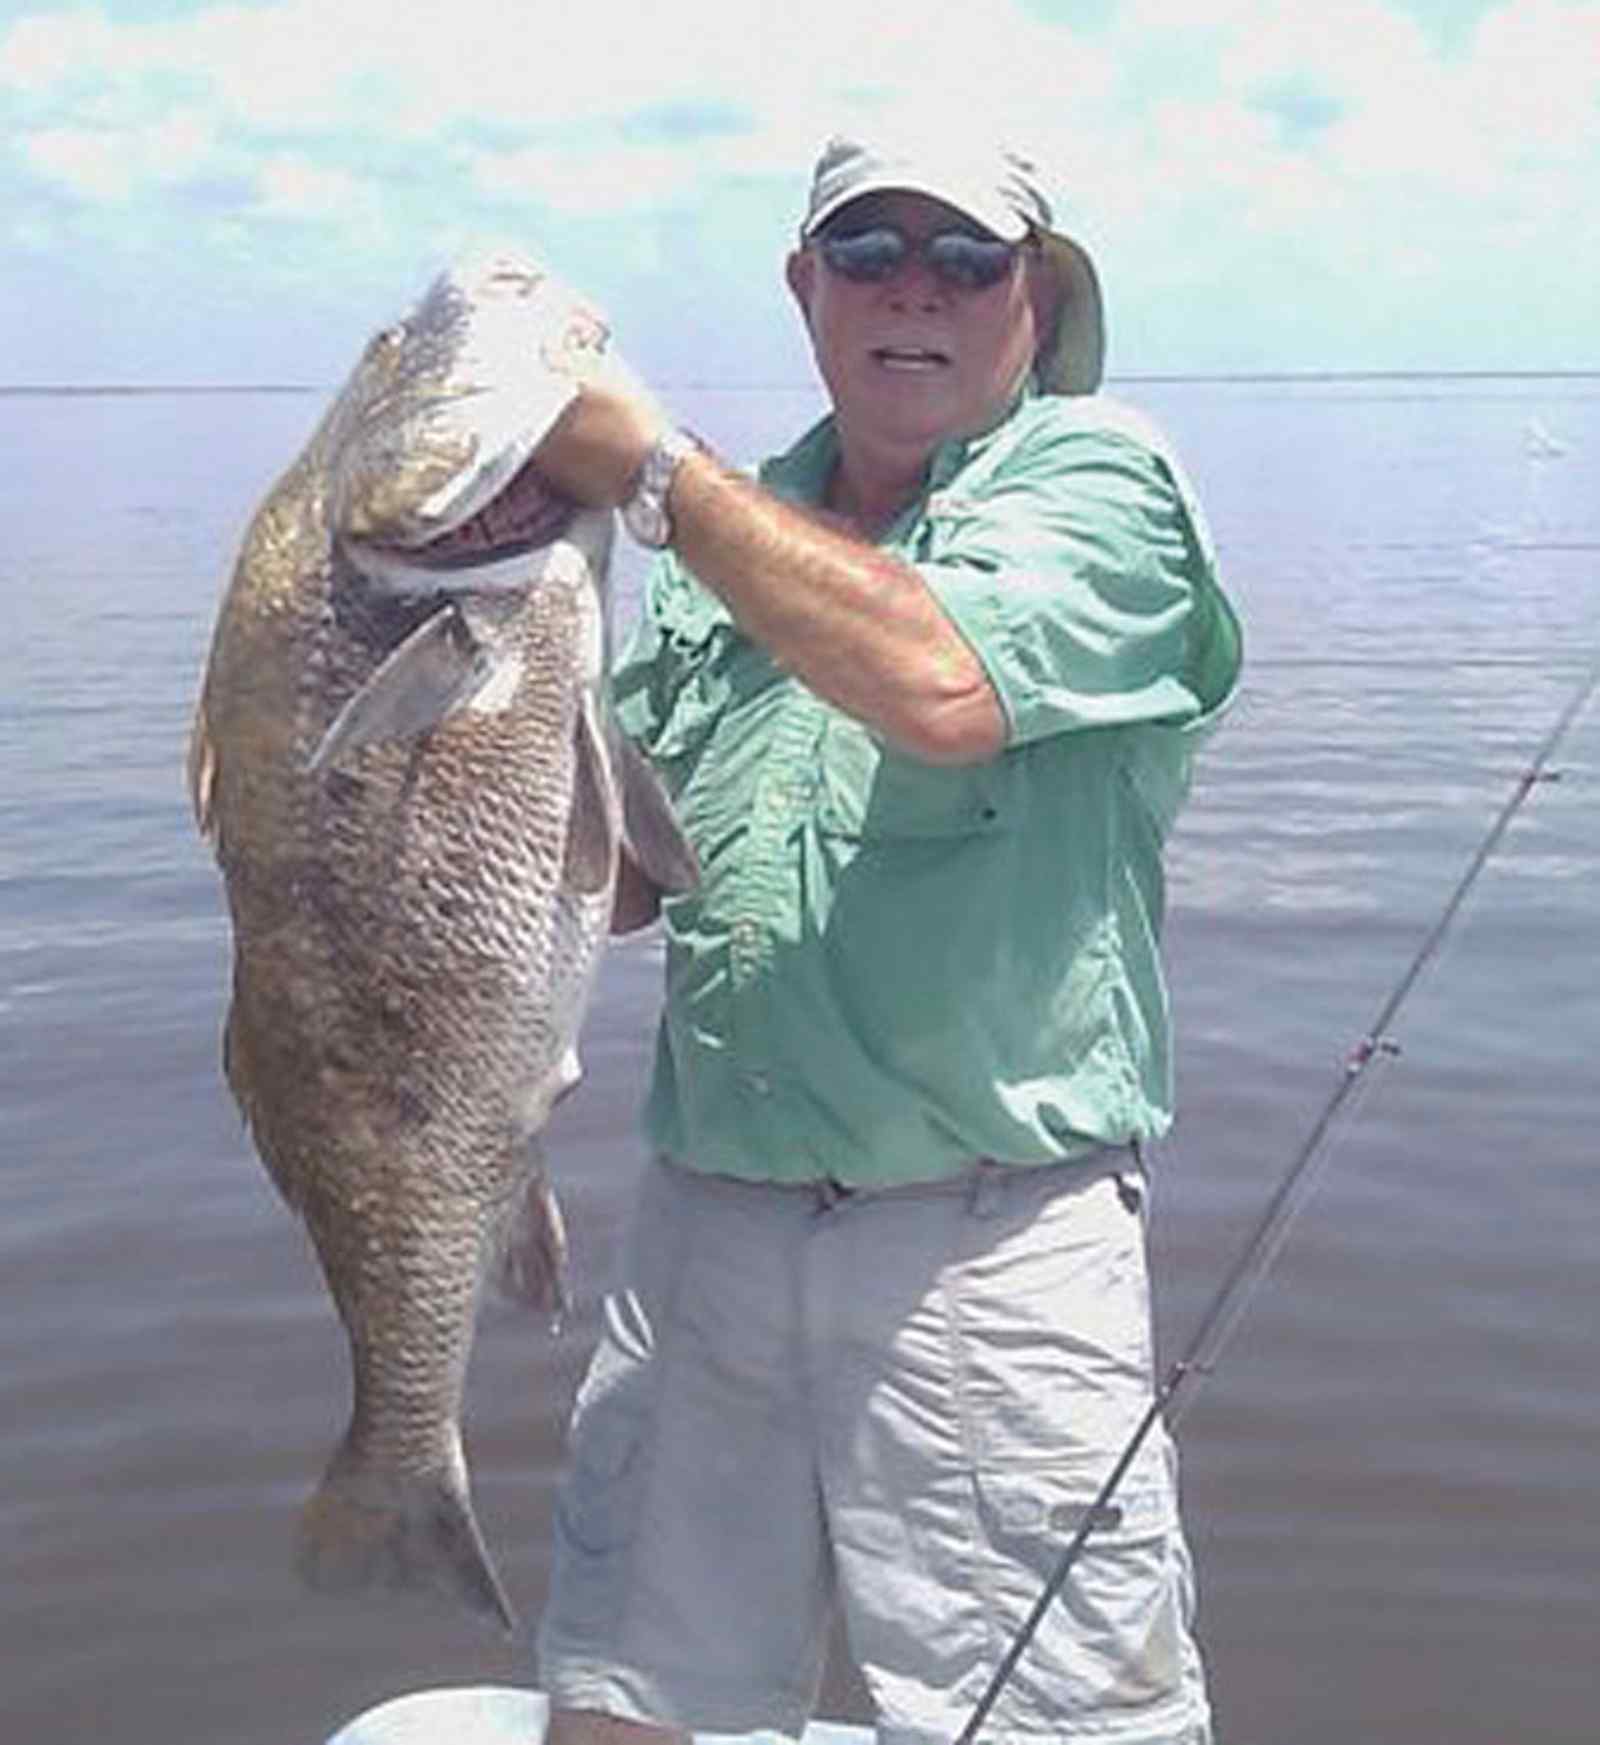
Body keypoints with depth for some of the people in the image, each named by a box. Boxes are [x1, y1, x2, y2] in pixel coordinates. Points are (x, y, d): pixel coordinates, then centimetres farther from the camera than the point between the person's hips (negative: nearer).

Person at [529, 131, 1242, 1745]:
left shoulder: (1095, 476, -2)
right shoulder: (737, 531, 14)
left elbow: (940, 683, -24)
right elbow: (614, 878, 16)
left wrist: (647, 467, -15)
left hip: (986, 1240, -5)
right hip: (703, 1224, 5)